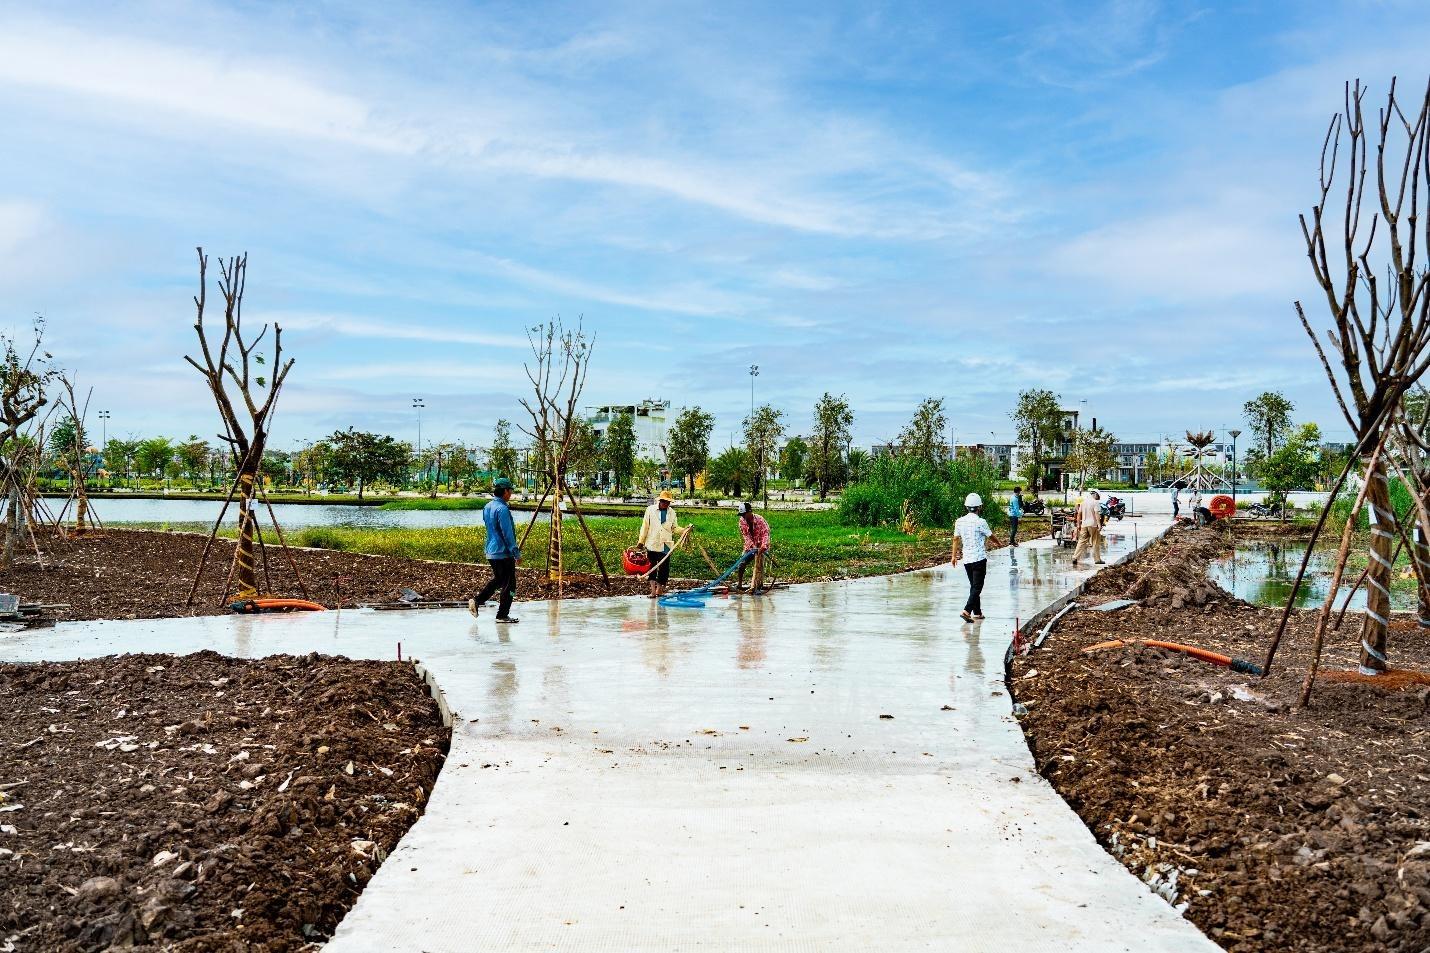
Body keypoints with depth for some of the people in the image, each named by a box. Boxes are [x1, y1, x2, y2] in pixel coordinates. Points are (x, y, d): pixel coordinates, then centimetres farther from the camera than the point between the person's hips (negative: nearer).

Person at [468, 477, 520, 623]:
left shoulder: (487, 507, 9)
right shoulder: (502, 509, -19)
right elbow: (507, 534, -20)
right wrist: (517, 553, -14)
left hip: (491, 552, 9)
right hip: (503, 553, -9)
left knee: (498, 580, 24)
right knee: (509, 584, 2)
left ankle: (477, 600, 14)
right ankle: (502, 615, 7)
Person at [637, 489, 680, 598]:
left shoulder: (672, 513, 10)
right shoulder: (650, 510, 2)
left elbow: (674, 528, 13)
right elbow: (645, 526, 4)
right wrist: (641, 540, 3)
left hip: (665, 545, 2)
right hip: (652, 544, -2)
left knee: (664, 567, 0)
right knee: (652, 566, -1)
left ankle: (659, 589, 12)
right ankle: (653, 589, 2)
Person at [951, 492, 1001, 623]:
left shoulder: (959, 521, 1)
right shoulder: (980, 522, -13)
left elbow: (956, 539, 7)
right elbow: (991, 536, 1)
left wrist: (954, 556, 16)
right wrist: (997, 542, 23)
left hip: (966, 558, 6)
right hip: (979, 558, -6)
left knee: (973, 586, 17)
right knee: (977, 587, -5)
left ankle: (977, 612, 21)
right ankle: (966, 611, -19)